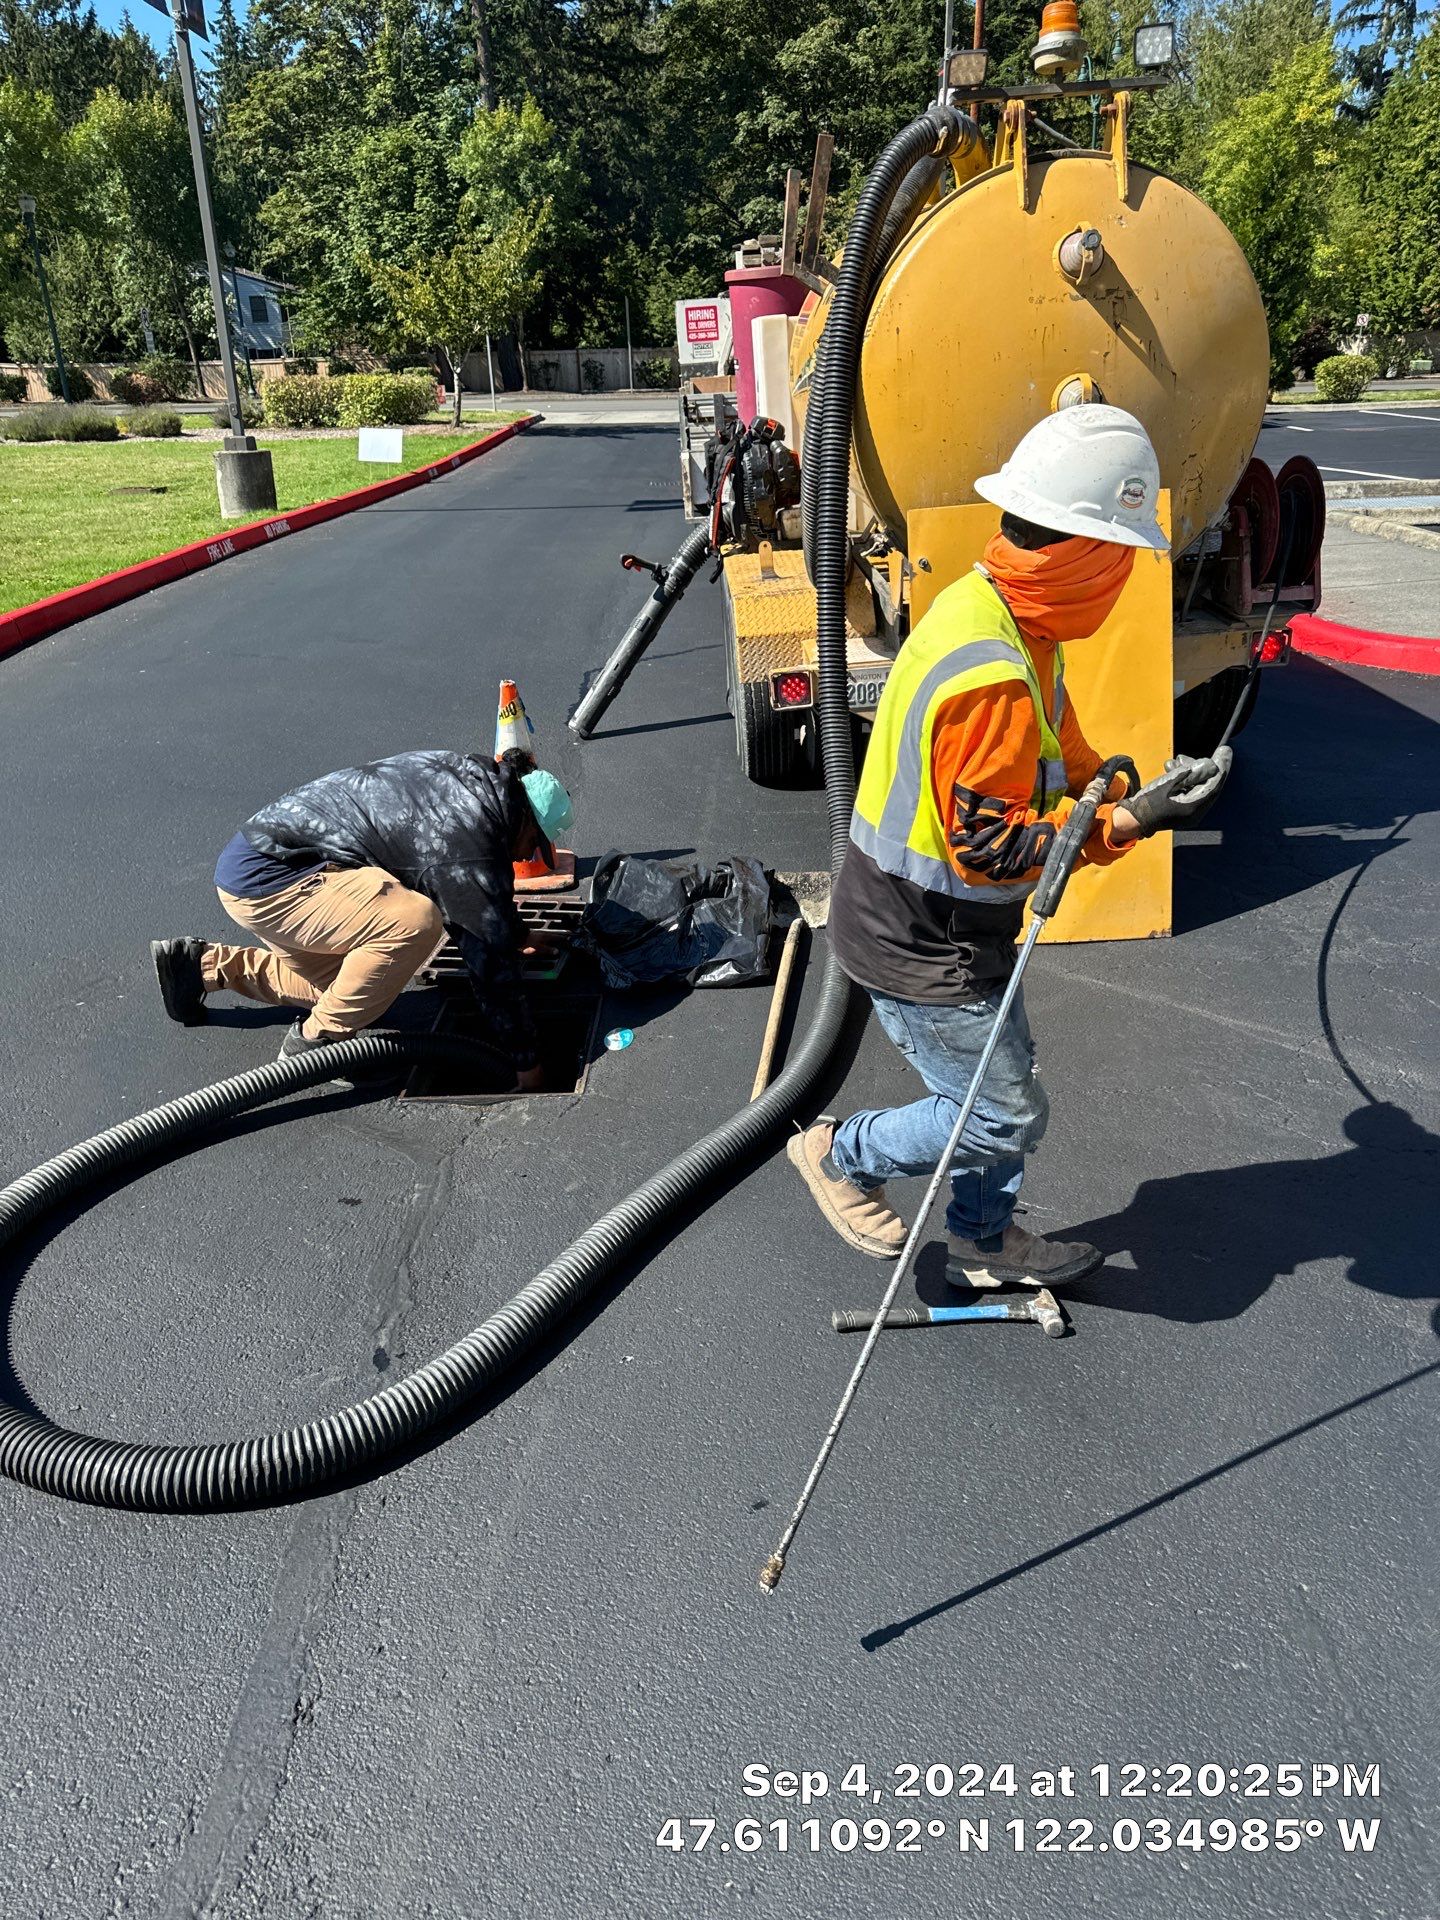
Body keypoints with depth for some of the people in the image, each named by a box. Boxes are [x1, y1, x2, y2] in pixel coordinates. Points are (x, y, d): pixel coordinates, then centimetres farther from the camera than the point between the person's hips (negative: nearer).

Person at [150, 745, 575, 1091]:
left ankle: (201, 965, 26)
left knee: (342, 978, 23)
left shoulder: (473, 775, 6)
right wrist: (526, 1063, -7)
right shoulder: (470, 841, -21)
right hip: (264, 880, -10)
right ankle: (314, 1040, -9)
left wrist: (516, 936, 33)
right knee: (415, 921, -27)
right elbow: (490, 957, -16)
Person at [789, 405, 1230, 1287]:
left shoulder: (994, 608, 2)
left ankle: (986, 1240, 41)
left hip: (958, 927, 10)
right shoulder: (992, 678, -32)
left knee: (1003, 1080, 22)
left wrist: (1142, 794, -5)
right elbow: (989, 848, -28)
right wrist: (1128, 823, -25)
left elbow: (1060, 758, 11)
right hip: (921, 947, -10)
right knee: (1006, 1114, 5)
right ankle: (843, 1154, 26)